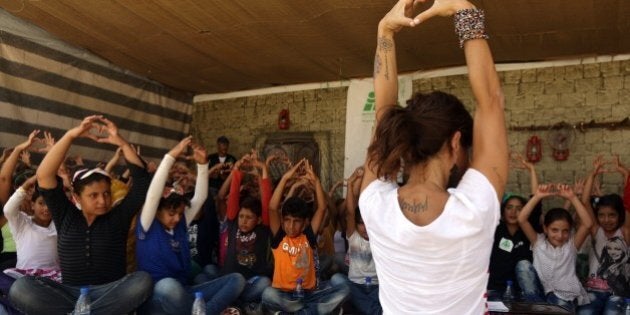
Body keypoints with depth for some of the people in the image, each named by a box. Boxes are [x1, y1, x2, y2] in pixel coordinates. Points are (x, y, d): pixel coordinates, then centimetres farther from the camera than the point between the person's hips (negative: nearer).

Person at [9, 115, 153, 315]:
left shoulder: (118, 217, 7)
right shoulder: (66, 217, 8)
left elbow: (142, 180, -2)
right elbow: (43, 176, -2)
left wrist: (121, 143, -10)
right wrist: (71, 135, -10)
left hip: (109, 293, 0)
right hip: (69, 293, 1)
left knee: (142, 280, -32)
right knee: (20, 288, -25)